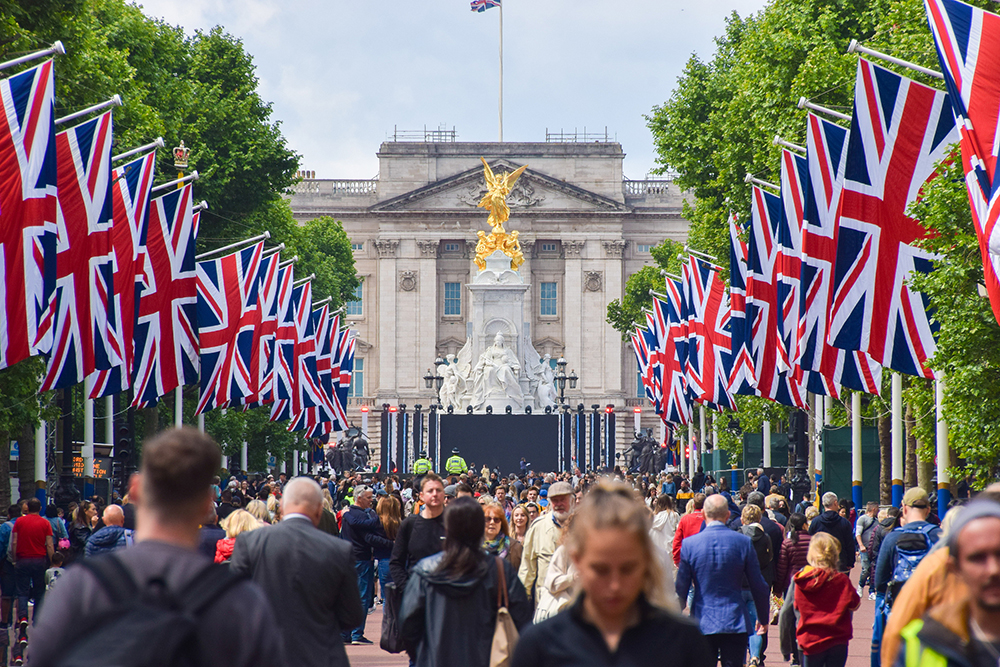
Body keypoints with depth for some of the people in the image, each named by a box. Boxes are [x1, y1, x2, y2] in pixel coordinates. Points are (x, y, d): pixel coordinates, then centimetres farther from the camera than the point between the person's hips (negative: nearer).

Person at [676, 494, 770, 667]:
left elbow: (681, 588, -1)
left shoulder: (689, 544, -5)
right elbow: (758, 586, 2)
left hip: (702, 623, 0)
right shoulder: (743, 542, -4)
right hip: (735, 623, 0)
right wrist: (763, 618, 16)